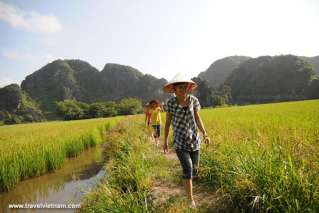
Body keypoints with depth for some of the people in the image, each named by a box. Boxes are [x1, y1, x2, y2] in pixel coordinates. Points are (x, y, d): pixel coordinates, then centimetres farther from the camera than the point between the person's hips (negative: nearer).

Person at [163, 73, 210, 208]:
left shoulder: (193, 100, -4)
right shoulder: (171, 103, -9)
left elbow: (197, 119, 2)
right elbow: (167, 122, 0)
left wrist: (205, 134, -10)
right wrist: (165, 141, 4)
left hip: (194, 141, 3)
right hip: (180, 142, -3)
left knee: (194, 170, 11)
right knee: (187, 168, -18)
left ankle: (187, 184, 46)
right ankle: (191, 200, 0)